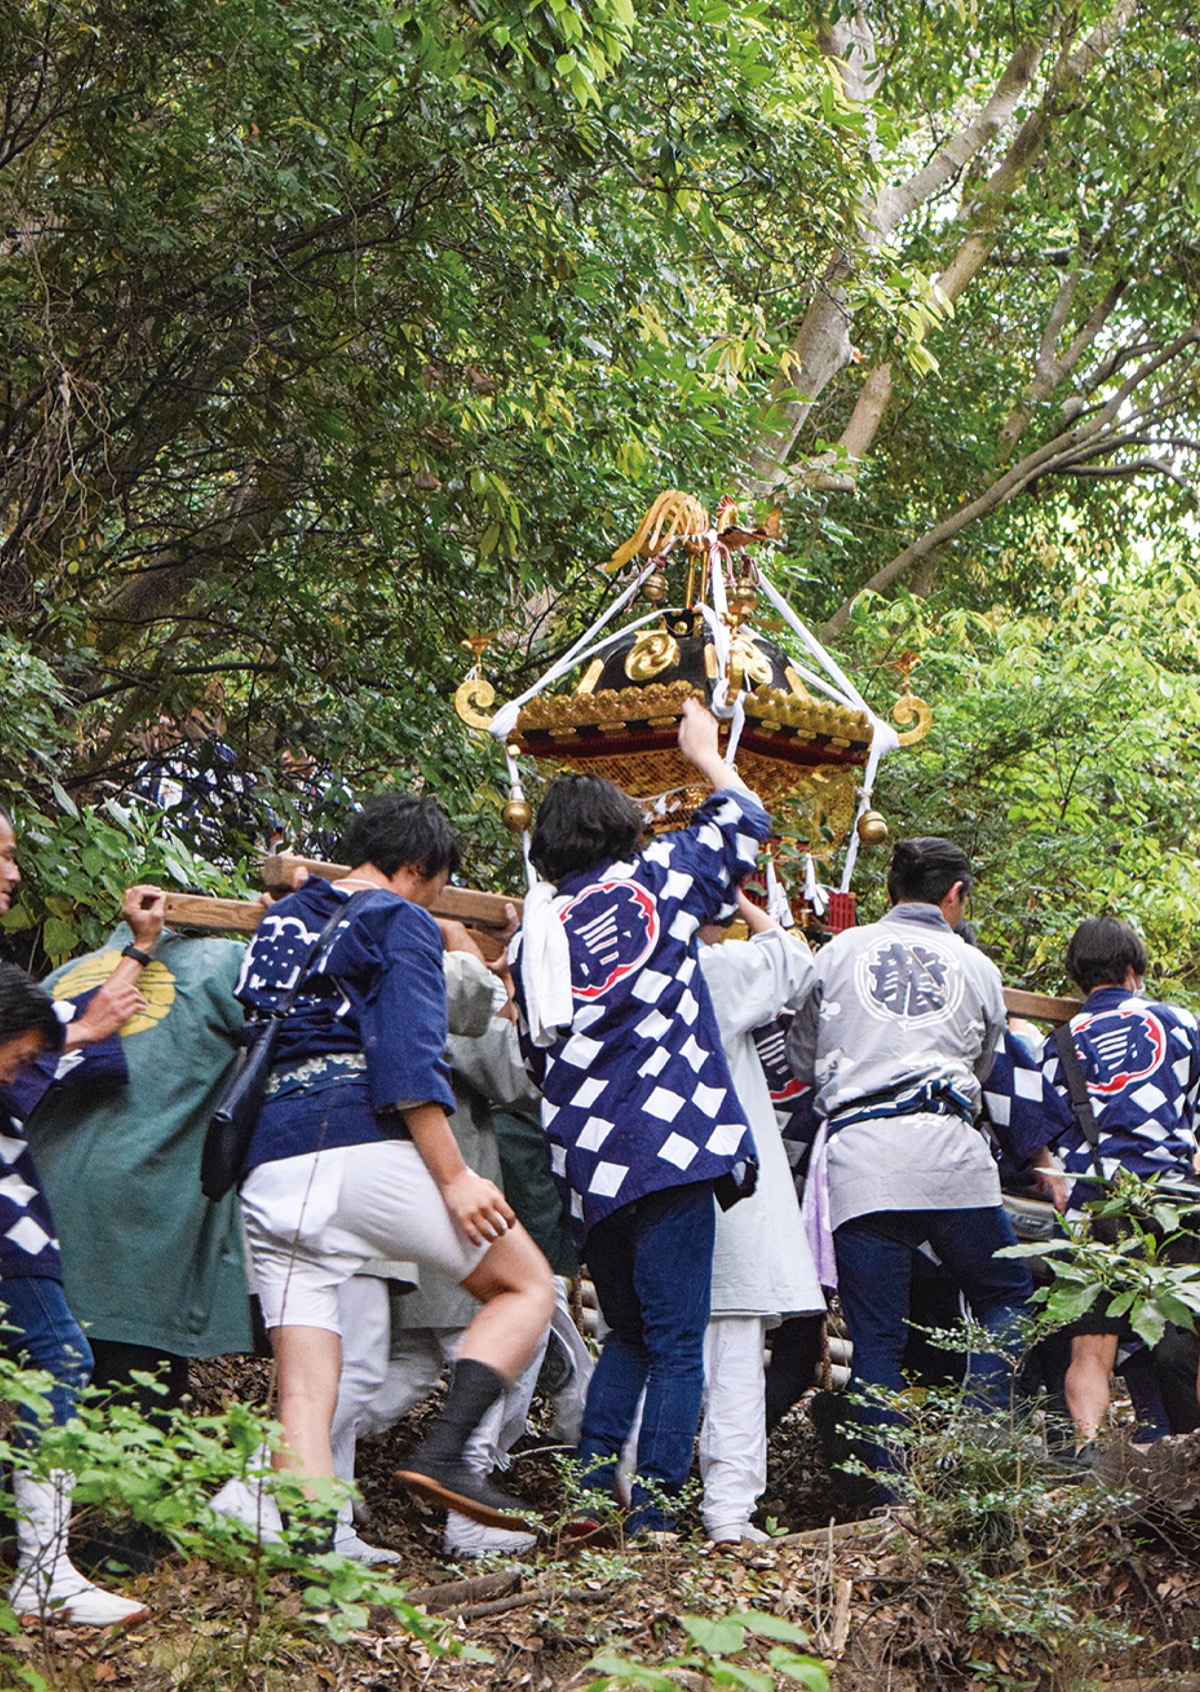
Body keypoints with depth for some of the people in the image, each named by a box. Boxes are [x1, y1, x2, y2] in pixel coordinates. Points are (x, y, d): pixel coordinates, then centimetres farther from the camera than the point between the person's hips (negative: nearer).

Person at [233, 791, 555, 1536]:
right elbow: (409, 1057, -9)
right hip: (367, 1146, -6)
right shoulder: (402, 921, 3)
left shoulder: (280, 920, 23)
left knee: (304, 1385, 3)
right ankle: (443, 1452, -8)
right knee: (527, 1286, 9)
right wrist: (453, 1176, -11)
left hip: (271, 1165, 6)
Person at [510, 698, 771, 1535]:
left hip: (585, 1165, 5)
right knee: (677, 1345, -2)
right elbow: (741, 824, 18)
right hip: (668, 1146, -5)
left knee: (629, 1334, 20)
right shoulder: (653, 880, 3)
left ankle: (590, 1488, 11)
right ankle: (653, 1504, -7)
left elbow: (537, 1056, 17)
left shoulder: (533, 936, 13)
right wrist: (705, 751, 35)